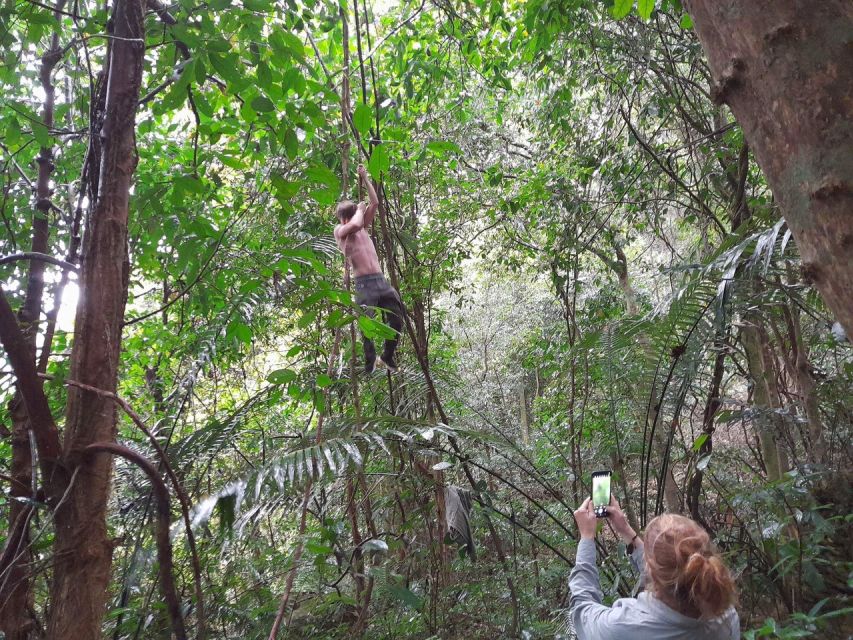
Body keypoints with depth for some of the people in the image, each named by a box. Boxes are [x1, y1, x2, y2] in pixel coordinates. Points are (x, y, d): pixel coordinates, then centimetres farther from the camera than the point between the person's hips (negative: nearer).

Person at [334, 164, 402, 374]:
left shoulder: (363, 228, 20)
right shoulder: (339, 230, 2)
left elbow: (375, 203, 20)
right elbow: (355, 224, -20)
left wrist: (365, 178, 20)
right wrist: (359, 208, -1)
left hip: (381, 281, 7)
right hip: (364, 284, -6)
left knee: (397, 320, 7)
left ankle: (387, 356, 24)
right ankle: (369, 367, 4)